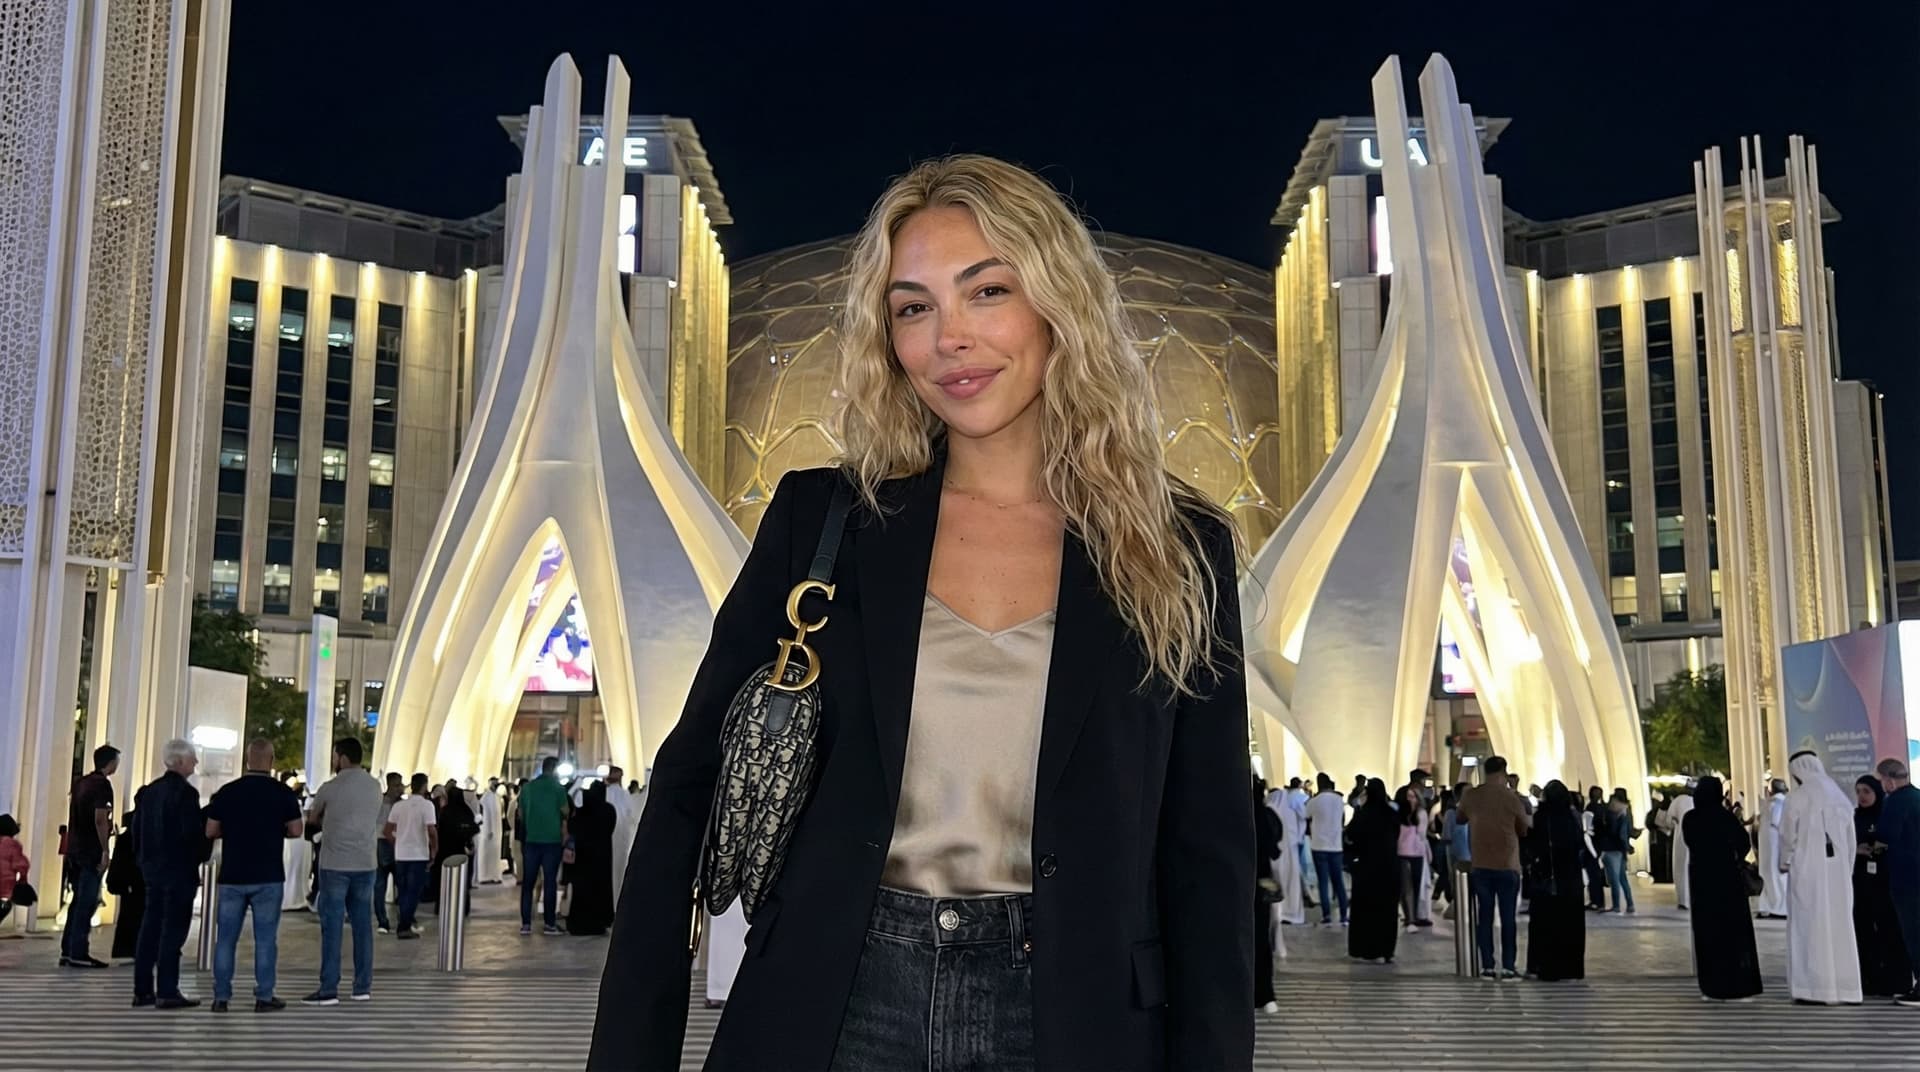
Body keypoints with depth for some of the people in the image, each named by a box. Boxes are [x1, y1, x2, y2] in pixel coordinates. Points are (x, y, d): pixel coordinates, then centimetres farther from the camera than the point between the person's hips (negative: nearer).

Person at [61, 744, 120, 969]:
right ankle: (78, 954, -5)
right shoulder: (102, 784, -11)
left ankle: (67, 951, 14)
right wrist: (105, 851, -16)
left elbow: (74, 817, 19)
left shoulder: (81, 783, 15)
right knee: (87, 902, -5)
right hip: (91, 851, -8)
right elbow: (100, 819, -18)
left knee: (78, 900, 13)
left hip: (75, 850, 9)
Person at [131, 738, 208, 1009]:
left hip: (153, 868, 8)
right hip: (179, 870, -8)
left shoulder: (148, 791, 10)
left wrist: (145, 860, 20)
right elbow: (193, 833, -18)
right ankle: (167, 992, -2)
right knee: (173, 930, -4)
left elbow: (139, 830, 13)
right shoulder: (185, 792, -14)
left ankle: (143, 991, 14)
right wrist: (202, 854, -1)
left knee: (150, 928, 11)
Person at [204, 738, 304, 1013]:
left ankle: (221, 997, 9)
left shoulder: (227, 792, 0)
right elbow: (296, 831, -4)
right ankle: (264, 996, 4)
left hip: (232, 876, 2)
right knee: (265, 938, 3)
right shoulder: (283, 793, -5)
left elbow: (210, 832, 3)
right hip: (268, 877, -2)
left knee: (226, 938, 9)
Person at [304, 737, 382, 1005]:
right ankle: (363, 987, 11)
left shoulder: (330, 788, -7)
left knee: (332, 928, -1)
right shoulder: (374, 786, 6)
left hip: (335, 864, -4)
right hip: (365, 863, 4)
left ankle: (329, 990, -1)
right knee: (363, 925, 8)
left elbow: (312, 819, 7)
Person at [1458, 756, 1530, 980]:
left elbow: (1460, 819, 19)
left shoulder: (1470, 796, 0)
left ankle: (1487, 966, 4)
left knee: (1484, 915, 5)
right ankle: (1508, 967, 3)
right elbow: (1524, 830, 4)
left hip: (1480, 865, 2)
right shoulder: (1512, 797, -7)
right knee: (1507, 917, 4)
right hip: (1507, 865, -2)